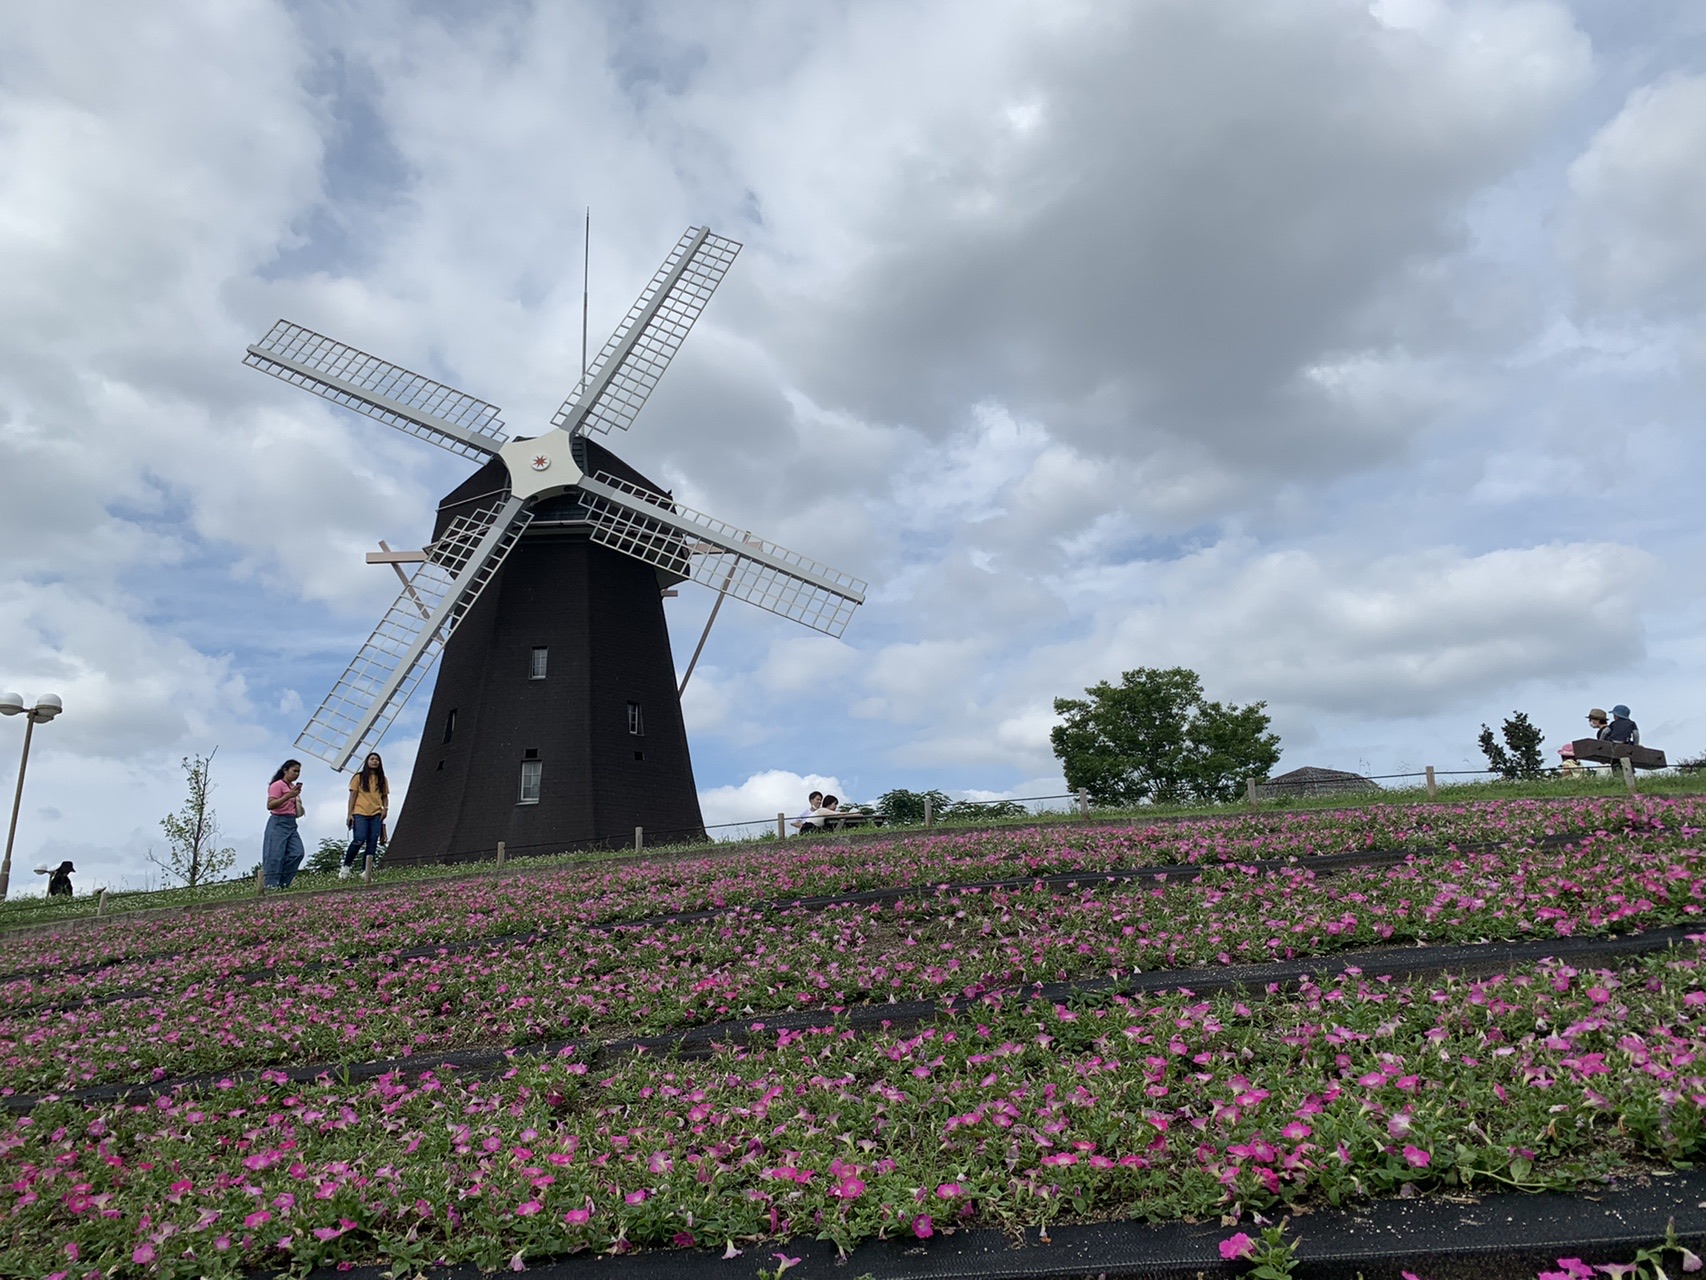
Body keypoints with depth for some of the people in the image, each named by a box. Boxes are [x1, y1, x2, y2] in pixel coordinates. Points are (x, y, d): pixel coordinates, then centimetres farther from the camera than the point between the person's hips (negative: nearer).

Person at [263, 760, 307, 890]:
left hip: (291, 823, 8)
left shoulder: (293, 787, 17)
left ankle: (282, 883, 2)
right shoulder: (278, 785, -6)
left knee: (297, 853, -4)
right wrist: (289, 795, -24)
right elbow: (270, 805, -17)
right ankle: (271, 885, -6)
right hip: (279, 822, -8)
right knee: (275, 855, -8)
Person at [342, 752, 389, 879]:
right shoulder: (359, 777, 9)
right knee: (359, 840, -17)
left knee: (372, 843, -3)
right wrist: (350, 814, -3)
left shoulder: (382, 779, 16)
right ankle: (346, 866, 0)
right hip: (360, 813, -3)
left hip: (376, 815, 3)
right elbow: (352, 796, 5)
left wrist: (385, 808, -2)